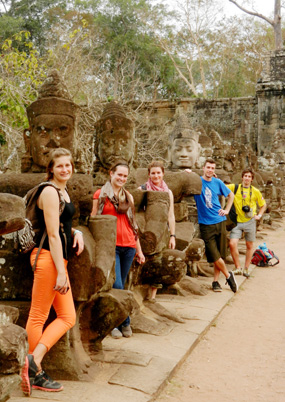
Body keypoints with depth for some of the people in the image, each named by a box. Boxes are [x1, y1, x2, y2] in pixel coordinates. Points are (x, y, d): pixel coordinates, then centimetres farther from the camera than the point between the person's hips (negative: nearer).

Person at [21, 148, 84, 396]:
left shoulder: (63, 191, 17)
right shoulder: (49, 191, -11)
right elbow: (53, 234, -16)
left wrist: (77, 232, 7)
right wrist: (61, 272, -18)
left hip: (59, 259, 10)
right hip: (48, 257, -10)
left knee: (68, 318, 8)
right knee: (38, 317, -2)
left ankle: (34, 361, 7)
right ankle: (35, 373, 4)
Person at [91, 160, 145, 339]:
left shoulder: (128, 196, 15)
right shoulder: (101, 194, 2)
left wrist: (139, 249, 17)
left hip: (128, 246, 4)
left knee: (119, 286, 7)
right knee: (117, 287, -9)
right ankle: (125, 322, 7)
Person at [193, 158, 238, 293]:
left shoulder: (217, 183, 7)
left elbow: (231, 195, 21)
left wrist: (227, 210, 11)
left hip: (220, 222, 3)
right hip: (206, 224, -3)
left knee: (220, 255, 5)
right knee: (214, 255, -7)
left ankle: (215, 281, 18)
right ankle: (228, 275, 16)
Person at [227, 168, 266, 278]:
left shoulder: (255, 191, 4)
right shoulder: (234, 188, 0)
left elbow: (263, 205, 16)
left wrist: (259, 215, 3)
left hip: (250, 222, 1)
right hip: (237, 222, -1)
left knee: (249, 246, 9)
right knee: (232, 244, -16)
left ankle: (246, 269, 25)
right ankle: (238, 268, -1)